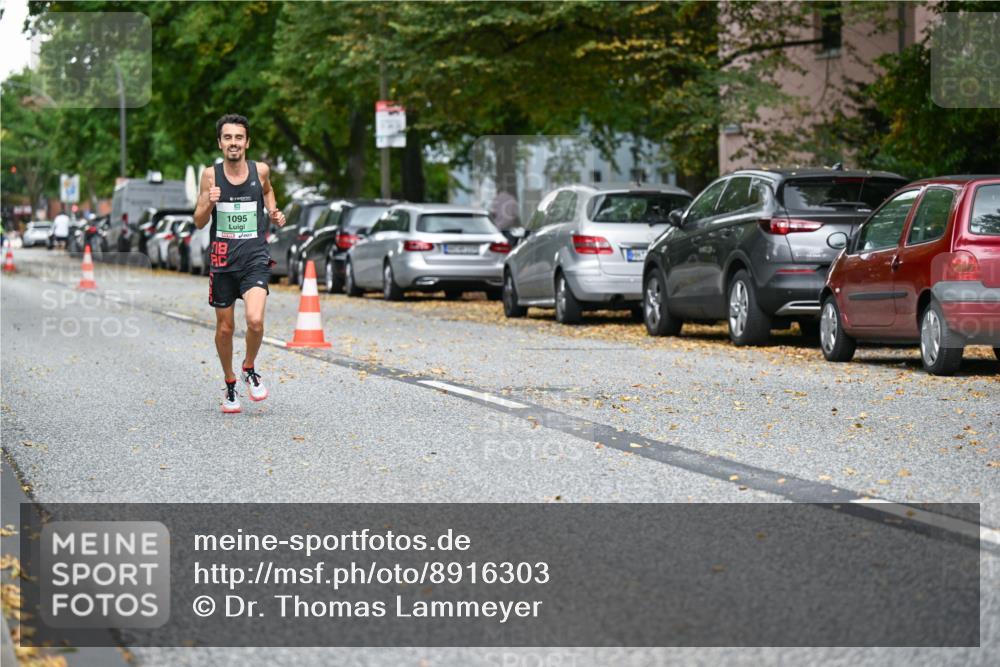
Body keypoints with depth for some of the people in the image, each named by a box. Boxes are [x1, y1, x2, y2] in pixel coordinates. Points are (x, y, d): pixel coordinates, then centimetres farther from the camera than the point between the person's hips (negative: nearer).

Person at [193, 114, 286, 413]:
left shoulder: (260, 170, -1)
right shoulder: (211, 175, -3)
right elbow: (199, 222, 1)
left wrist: (273, 212, 4)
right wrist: (210, 203, -18)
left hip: (255, 257, -1)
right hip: (222, 259, 1)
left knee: (255, 321, -20)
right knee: (224, 328, 8)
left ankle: (250, 369, 8)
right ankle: (230, 384, 30)